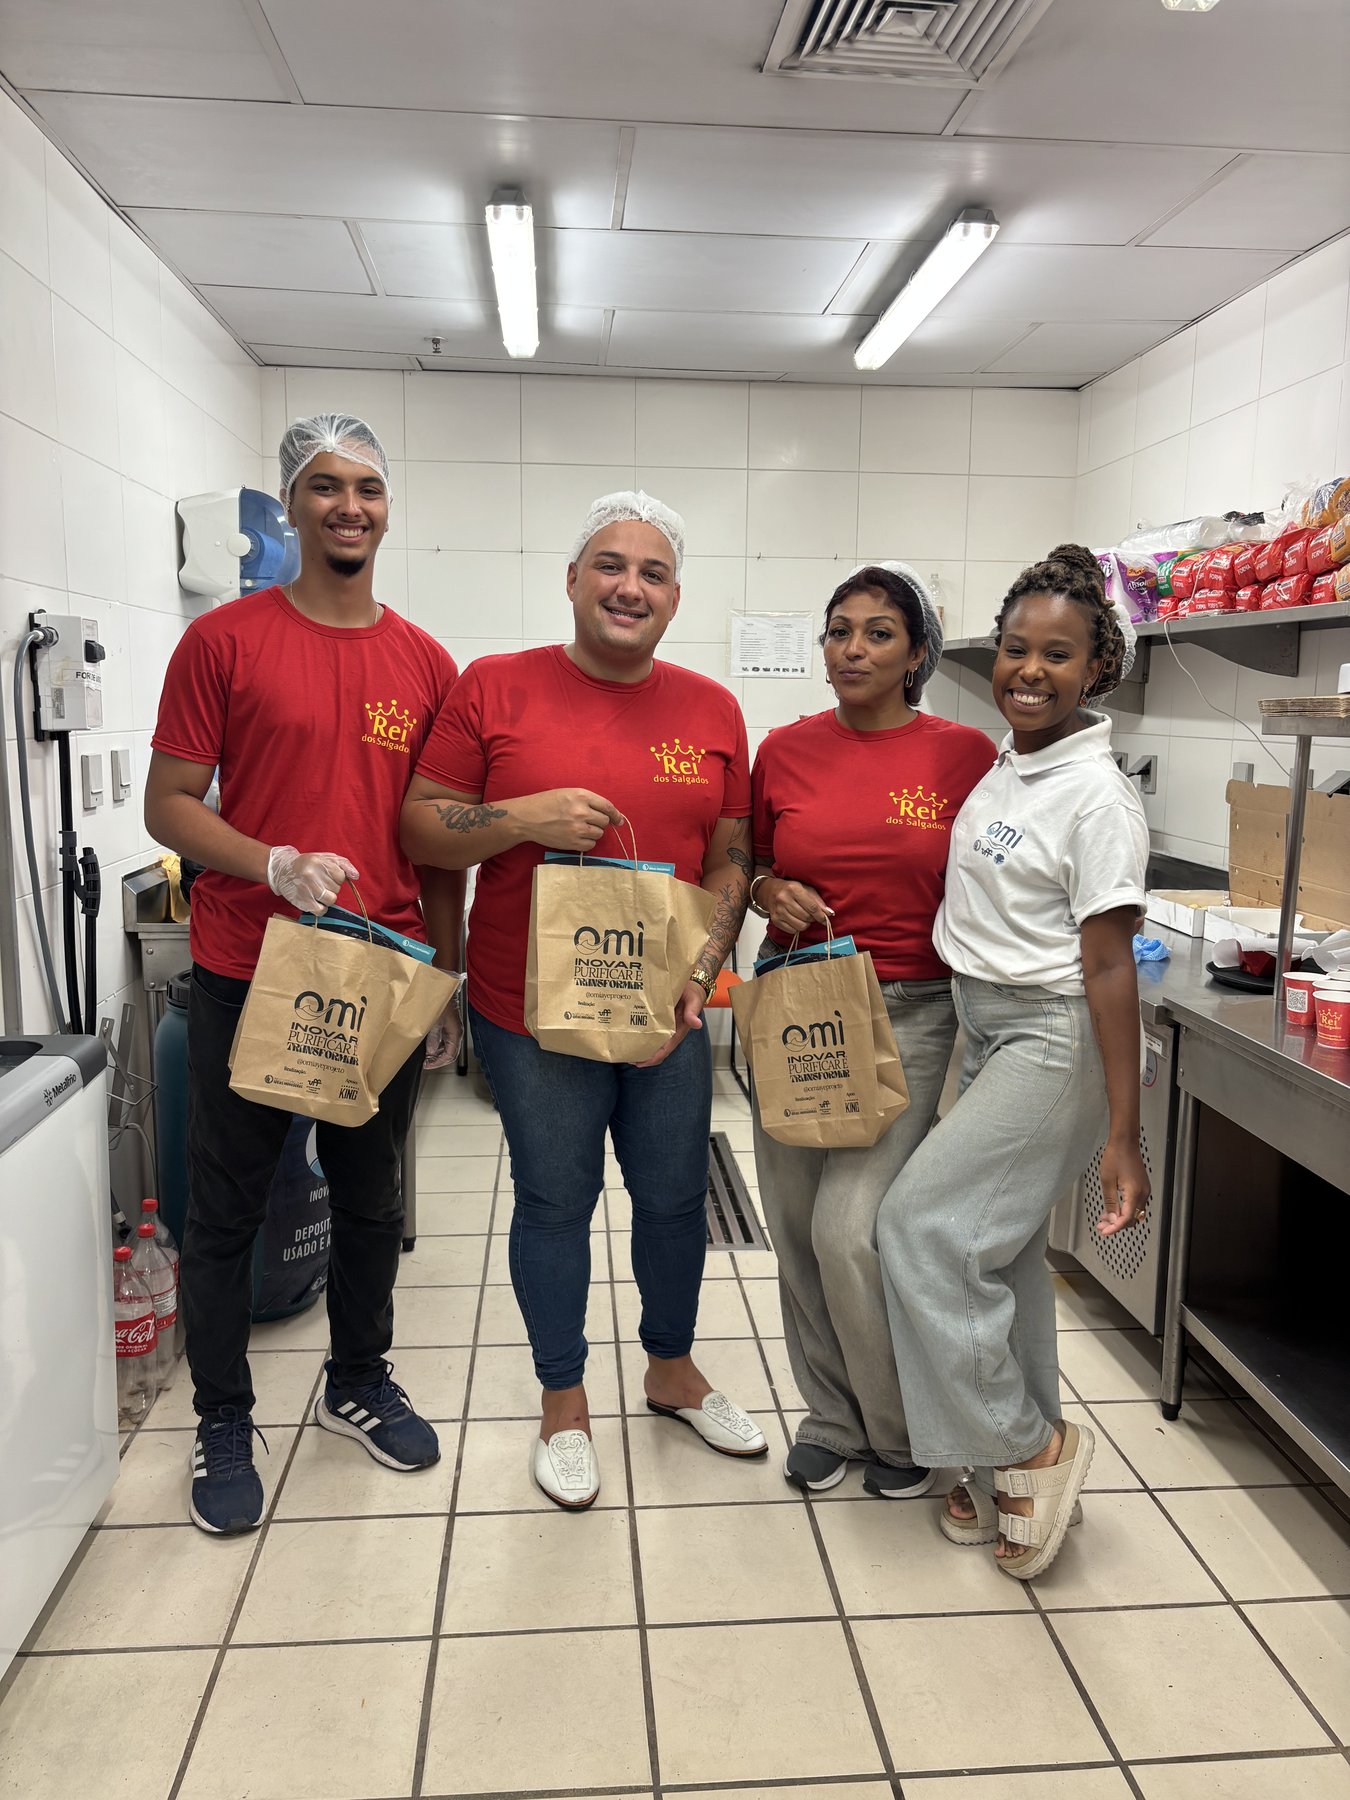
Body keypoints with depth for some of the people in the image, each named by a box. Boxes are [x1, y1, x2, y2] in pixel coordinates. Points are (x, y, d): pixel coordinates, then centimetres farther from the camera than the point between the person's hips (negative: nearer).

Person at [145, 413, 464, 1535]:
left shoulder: (425, 663, 6)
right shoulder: (225, 640, -3)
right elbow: (168, 806, -4)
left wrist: (446, 975, 7)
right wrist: (277, 865, -21)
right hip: (247, 972, -2)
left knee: (372, 1196, 16)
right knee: (226, 1209, 9)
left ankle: (359, 1381, 38)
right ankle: (224, 1425, 30)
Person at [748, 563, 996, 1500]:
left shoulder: (965, 754, -4)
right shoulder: (786, 750, 3)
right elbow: (751, 867, 15)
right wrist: (773, 893, -8)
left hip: (910, 1014, -3)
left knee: (851, 1229, -10)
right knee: (798, 1227, 9)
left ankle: (904, 1429, 19)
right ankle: (833, 1417, 32)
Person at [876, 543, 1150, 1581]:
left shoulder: (1096, 798, -16)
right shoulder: (1003, 766, 8)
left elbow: (1108, 966, -18)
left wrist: (1123, 1135, -17)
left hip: (1054, 1042, -8)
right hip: (987, 1030, 8)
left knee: (922, 1225, -11)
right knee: (1002, 1246, 13)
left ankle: (1029, 1447, 8)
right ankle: (1026, 1468, 29)